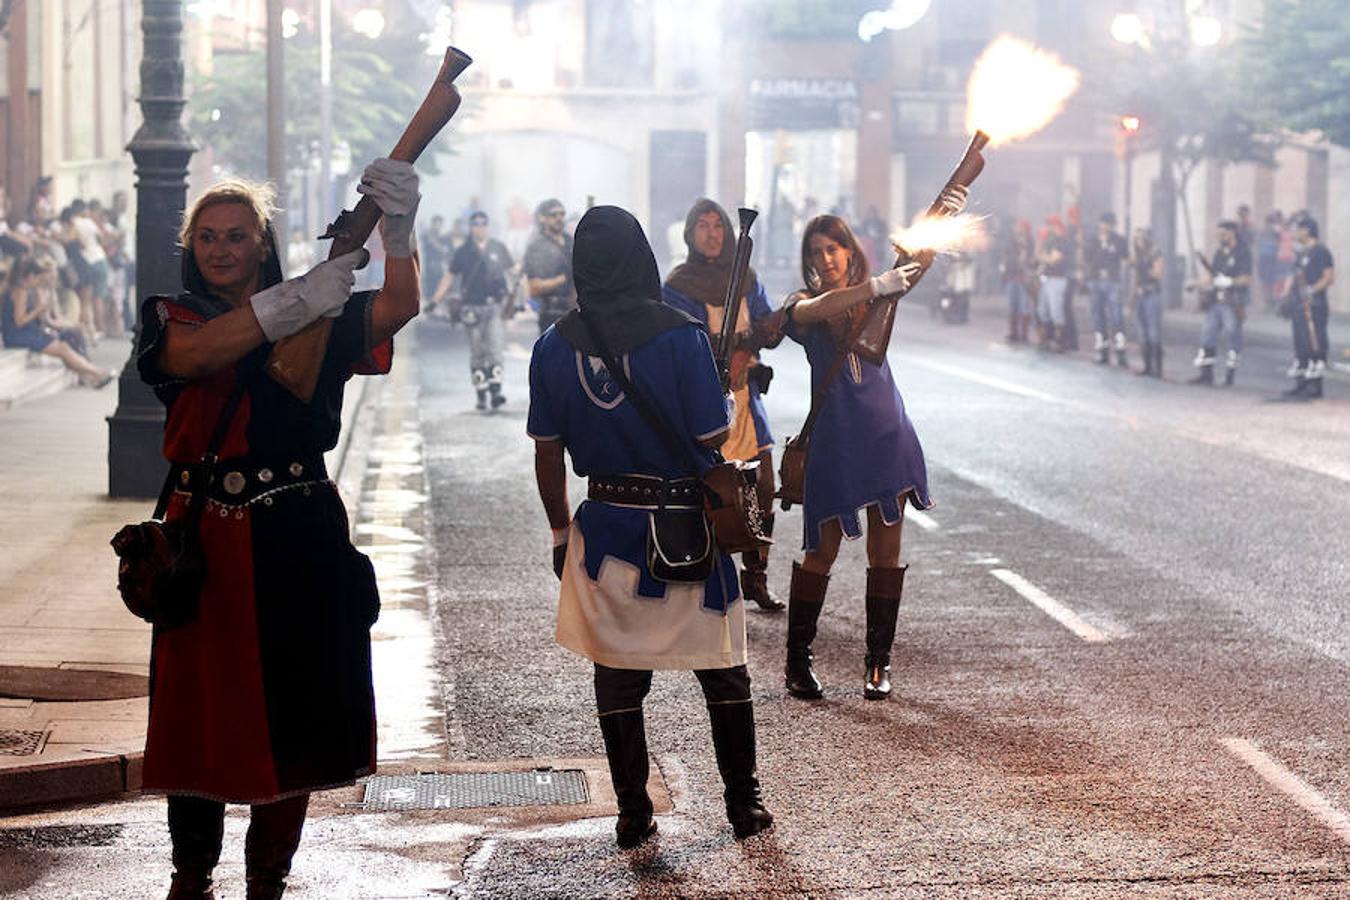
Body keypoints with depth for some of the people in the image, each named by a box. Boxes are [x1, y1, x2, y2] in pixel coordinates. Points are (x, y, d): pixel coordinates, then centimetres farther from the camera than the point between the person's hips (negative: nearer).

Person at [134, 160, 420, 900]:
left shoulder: (310, 321, 4)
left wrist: (396, 232, -36)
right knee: (201, 710, 4)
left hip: (296, 541, 1)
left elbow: (396, 310, -14)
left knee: (291, 713, 5)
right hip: (205, 541, 0)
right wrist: (292, 304, -37)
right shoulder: (171, 318, 4)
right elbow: (196, 352, -21)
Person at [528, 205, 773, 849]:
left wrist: (560, 533, 14)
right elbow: (713, 440, -12)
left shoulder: (555, 346, -3)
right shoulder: (678, 335, -14)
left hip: (605, 527, 3)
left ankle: (632, 814, 16)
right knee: (722, 671, 12)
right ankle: (744, 803, 20)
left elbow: (547, 452, 3)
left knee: (618, 675, 12)